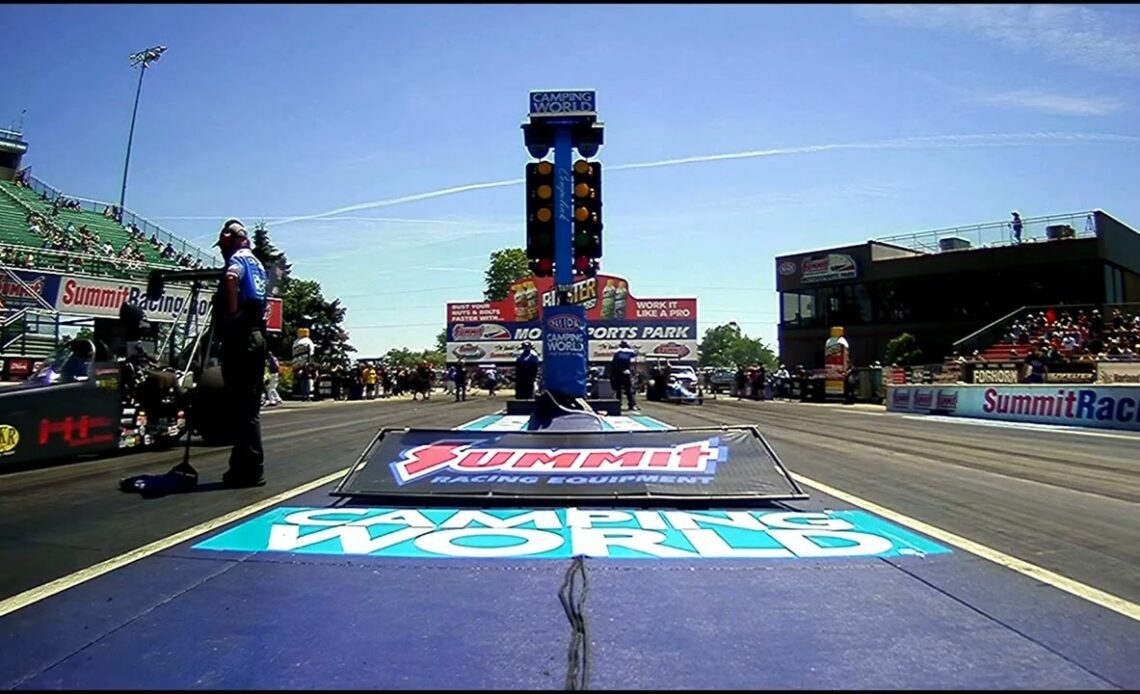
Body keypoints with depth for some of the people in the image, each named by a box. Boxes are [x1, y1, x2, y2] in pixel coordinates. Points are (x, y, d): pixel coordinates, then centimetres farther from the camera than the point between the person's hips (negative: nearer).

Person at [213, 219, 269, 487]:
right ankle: (246, 466, 20)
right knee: (249, 406, 13)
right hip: (257, 335, 9)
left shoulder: (239, 257, -4)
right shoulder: (257, 263, 22)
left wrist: (233, 311, -18)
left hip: (239, 336, -9)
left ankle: (250, 469, -3)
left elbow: (231, 277, -28)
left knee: (242, 405, -6)